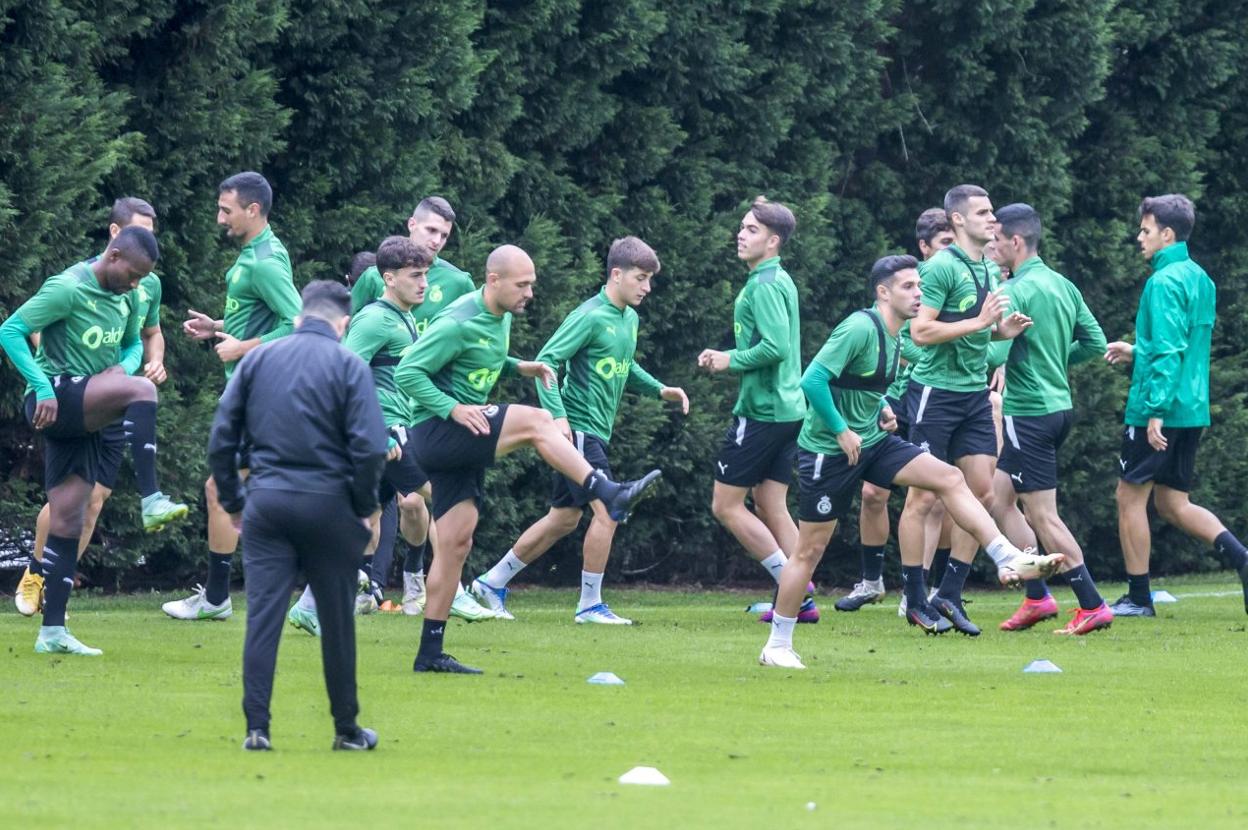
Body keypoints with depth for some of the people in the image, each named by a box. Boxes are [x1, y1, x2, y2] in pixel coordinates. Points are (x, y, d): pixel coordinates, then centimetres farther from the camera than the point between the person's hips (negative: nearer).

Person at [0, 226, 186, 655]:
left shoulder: (126, 297, 12)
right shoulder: (68, 289, -11)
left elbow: (133, 343, 28)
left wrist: (124, 366, 4)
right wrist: (42, 388, -20)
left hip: (83, 418, 8)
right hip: (56, 401, -8)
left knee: (67, 522, 5)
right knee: (142, 391, -28)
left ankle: (52, 632, 5)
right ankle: (151, 502, -30)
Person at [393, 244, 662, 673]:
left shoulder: (501, 317, 11)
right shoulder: (457, 324, -17)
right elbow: (407, 373, -17)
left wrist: (518, 367, 9)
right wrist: (453, 408, -26)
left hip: (461, 443, 9)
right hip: (436, 432, -9)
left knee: (456, 542, 7)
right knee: (535, 421, -25)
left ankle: (430, 653, 10)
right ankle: (609, 494, -29)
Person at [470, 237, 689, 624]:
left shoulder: (629, 319, 12)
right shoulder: (590, 317, -15)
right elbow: (545, 362, -18)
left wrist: (660, 389, 12)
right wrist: (558, 415, -26)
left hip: (596, 433, 10)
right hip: (577, 428, -10)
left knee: (564, 518, 13)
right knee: (607, 511, -12)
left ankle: (493, 582, 22)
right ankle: (590, 604, -3)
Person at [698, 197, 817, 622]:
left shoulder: (764, 285, -15)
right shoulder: (780, 280, 15)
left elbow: (775, 347, -26)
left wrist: (731, 361, -11)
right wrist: (726, 357, 12)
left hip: (761, 410, -10)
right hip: (788, 407, 10)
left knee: (726, 505, -3)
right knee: (771, 506, 11)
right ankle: (802, 597, 7)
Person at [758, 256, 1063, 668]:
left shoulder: (893, 335, 7)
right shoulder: (860, 329, -21)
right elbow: (813, 380, -27)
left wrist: (881, 409, 8)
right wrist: (841, 431, -22)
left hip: (871, 439, 8)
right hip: (828, 450, -8)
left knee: (948, 478, -7)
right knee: (811, 548, -2)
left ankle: (1009, 560, -12)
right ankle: (777, 646, 9)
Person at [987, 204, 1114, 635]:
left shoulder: (1016, 291, -17)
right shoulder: (1062, 285, 10)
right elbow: (1095, 343, 13)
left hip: (1029, 413, -9)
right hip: (1059, 403, 9)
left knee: (1044, 516, -3)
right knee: (1000, 499, 16)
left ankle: (1092, 606, -2)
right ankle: (1037, 597, 16)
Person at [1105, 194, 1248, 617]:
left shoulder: (1164, 282, -15)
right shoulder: (1199, 279, 13)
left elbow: (1169, 350, -23)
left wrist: (1156, 409, -25)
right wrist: (1138, 353, 22)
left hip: (1157, 411, -9)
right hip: (1193, 409, 9)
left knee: (1131, 497, 3)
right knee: (1173, 504, 14)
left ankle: (1138, 597, 8)